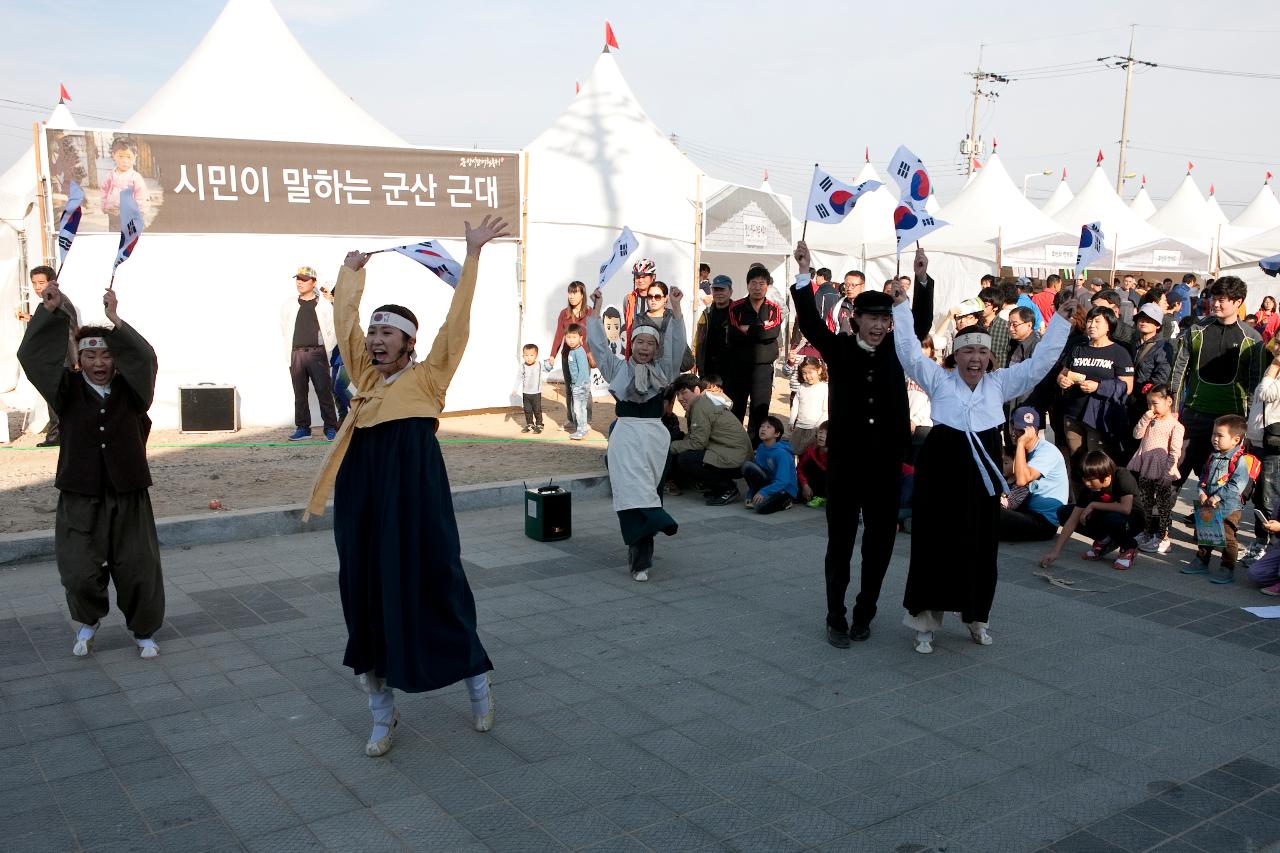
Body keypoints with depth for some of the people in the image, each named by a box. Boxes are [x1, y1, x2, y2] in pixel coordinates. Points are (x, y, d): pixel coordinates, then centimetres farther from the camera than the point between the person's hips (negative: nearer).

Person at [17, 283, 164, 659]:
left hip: (129, 498, 0)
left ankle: (145, 632, 26)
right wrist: (49, 311, -22)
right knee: (79, 573, 2)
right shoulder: (68, 390, 1)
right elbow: (32, 356, -11)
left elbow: (145, 358, -21)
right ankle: (88, 623, 33)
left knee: (139, 571, 5)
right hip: (80, 500, 0)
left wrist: (116, 322, -33)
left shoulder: (131, 390, -1)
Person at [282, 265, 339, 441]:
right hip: (296, 354, 3)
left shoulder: (323, 305, 3)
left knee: (324, 392, -4)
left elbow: (332, 330, 4)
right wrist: (290, 354, 12)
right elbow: (285, 330, 17)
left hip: (317, 353, -3)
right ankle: (302, 428, 11)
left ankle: (330, 428, 0)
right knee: (300, 393, 6)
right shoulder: (288, 305, 11)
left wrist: (325, 351, 0)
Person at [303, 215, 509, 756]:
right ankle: (382, 715, 22)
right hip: (362, 497, 5)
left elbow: (457, 319, -1)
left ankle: (477, 683, 26)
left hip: (415, 494, -5)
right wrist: (352, 271, 31)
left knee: (434, 587, 3)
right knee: (366, 595, 8)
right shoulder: (364, 373, 16)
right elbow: (345, 319, 23)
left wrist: (473, 254, -2)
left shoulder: (428, 375, 4)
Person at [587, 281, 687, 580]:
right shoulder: (618, 369, 10)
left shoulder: (663, 371, 9)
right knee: (632, 493, -10)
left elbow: (676, 343, -1)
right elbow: (598, 343, 8)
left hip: (655, 437, 1)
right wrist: (595, 309, 5)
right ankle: (641, 558, -9)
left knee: (646, 493, 2)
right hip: (625, 436, -1)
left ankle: (639, 558, 6)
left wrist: (675, 308, -9)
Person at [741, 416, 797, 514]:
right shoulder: (761, 448, -1)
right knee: (747, 465, -16)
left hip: (785, 490, -6)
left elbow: (782, 482, -28)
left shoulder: (781, 453, -23)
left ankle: (784, 502, 0)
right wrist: (750, 495, -3)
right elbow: (754, 472, 5)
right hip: (770, 482, 6)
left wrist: (763, 492, -34)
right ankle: (755, 498, -2)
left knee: (760, 507, -32)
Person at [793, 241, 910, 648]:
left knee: (879, 545, 11)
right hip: (845, 462, -2)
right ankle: (836, 619, 17)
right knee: (840, 543, 6)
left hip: (887, 464, 3)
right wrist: (804, 272, -24)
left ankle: (864, 614, 27)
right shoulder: (839, 350, 0)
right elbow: (810, 321, -13)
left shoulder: (896, 350, 7)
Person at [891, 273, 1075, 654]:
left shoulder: (999, 382, 9)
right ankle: (925, 621, 13)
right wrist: (901, 307, -11)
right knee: (935, 545, 2)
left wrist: (1061, 321, 2)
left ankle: (976, 616, 29)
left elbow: (1039, 362, 7)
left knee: (980, 547, 10)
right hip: (941, 472, -3)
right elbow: (910, 352, -7)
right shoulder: (938, 380, 1)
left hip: (982, 474, 3)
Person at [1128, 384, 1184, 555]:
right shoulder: (1150, 421, 8)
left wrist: (1168, 473, -18)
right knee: (1146, 504, 16)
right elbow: (1137, 434, 1)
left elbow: (1175, 452, -15)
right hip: (1145, 472, 7)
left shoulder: (1175, 426, -12)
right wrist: (1145, 419, -10)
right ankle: (1146, 533, 28)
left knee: (1163, 506, 4)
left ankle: (1162, 537, 12)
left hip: (1161, 475, -7)